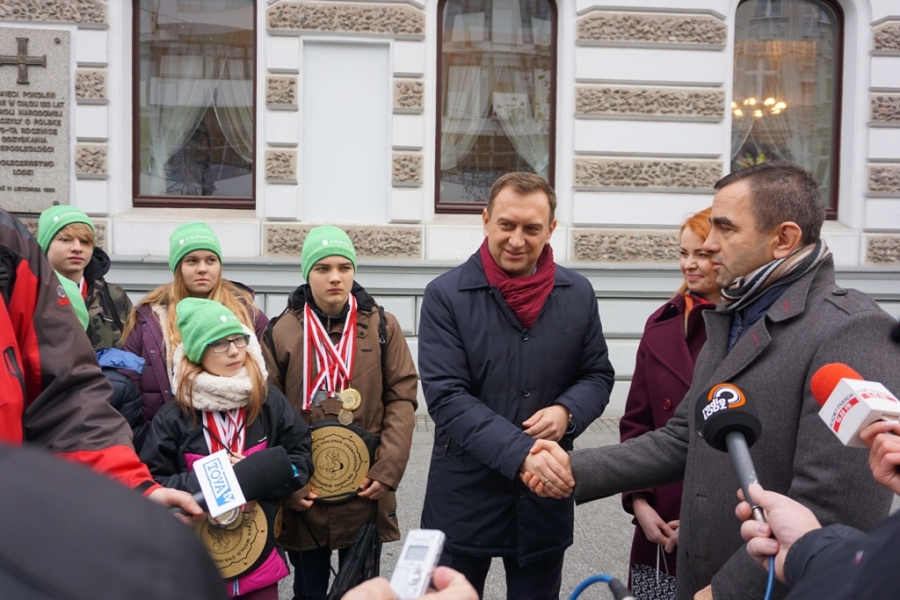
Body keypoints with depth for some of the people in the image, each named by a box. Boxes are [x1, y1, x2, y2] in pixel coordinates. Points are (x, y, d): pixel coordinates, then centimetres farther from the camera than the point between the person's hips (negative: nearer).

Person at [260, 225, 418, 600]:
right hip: (304, 496, 0)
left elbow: (402, 398, -1)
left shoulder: (381, 326, 0)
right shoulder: (281, 332, -1)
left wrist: (387, 469, -9)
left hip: (365, 493, 0)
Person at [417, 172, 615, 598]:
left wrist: (567, 411, -13)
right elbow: (446, 396, -16)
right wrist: (521, 453, -27)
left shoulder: (578, 294, 2)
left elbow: (598, 375, 10)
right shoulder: (446, 296, -9)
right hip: (465, 495, -2)